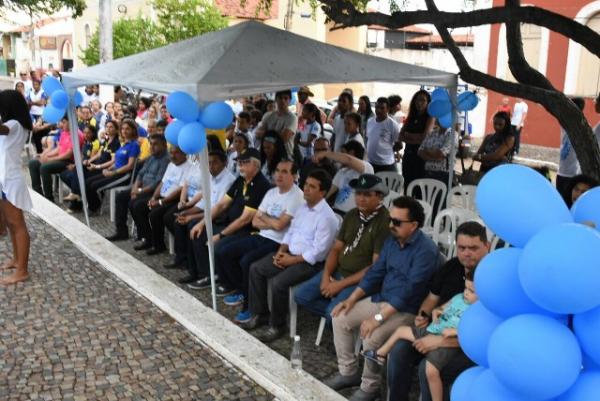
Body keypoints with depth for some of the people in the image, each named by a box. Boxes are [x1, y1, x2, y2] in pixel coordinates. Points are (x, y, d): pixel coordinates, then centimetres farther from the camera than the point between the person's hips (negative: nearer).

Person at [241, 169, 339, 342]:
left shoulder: (326, 217, -20)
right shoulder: (303, 206, 8)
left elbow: (317, 252, -23)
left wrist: (292, 260, -17)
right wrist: (281, 251, -2)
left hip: (310, 262, -9)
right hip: (290, 254, 9)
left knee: (278, 282, -27)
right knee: (256, 268, 1)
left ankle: (277, 326, -4)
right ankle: (259, 314, 12)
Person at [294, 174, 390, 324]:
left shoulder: (385, 223, -18)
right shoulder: (351, 215, 6)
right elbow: (336, 248, 10)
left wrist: (341, 285, -18)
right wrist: (326, 276, -7)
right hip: (338, 271, 8)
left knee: (334, 311, -27)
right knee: (301, 295, -3)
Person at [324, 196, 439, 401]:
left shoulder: (426, 250, -23)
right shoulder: (391, 240, 3)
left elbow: (409, 291, -28)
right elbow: (375, 272, 10)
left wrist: (378, 317, -30)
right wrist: (352, 299, 0)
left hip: (406, 310, -8)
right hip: (381, 299, 8)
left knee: (371, 336, -29)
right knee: (340, 318, -2)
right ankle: (348, 372, 12)